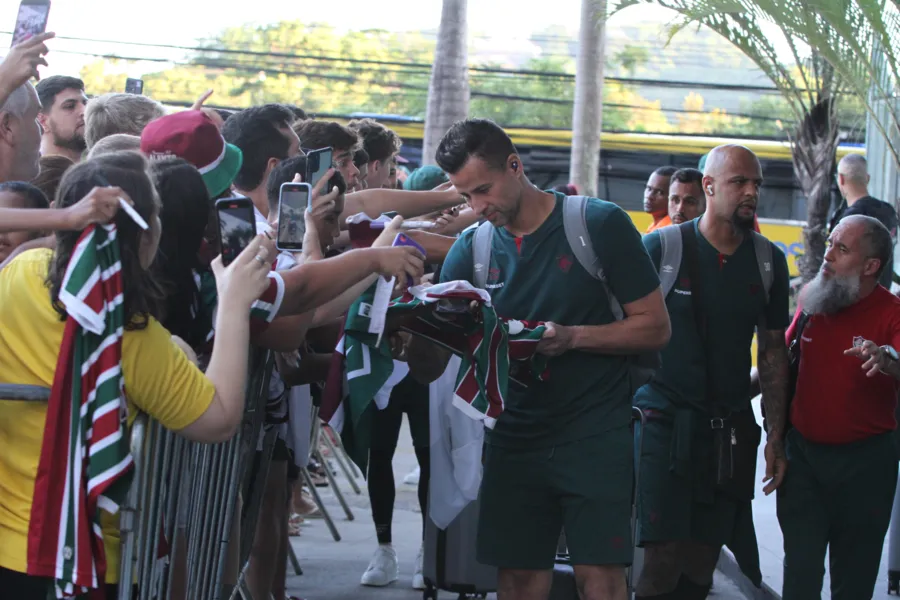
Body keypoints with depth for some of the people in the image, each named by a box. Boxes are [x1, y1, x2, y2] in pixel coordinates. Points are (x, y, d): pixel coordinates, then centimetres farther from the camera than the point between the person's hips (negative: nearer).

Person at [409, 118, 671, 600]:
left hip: (595, 436, -4)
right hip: (514, 439, 4)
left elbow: (655, 327, -4)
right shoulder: (471, 249, 6)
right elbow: (430, 368, 4)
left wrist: (572, 337, -19)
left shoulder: (600, 225, -5)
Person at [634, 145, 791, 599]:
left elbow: (773, 351, 13)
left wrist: (776, 437, 10)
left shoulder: (768, 261, 7)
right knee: (663, 559, -13)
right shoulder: (661, 247, -3)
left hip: (731, 429, 3)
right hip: (665, 421, -3)